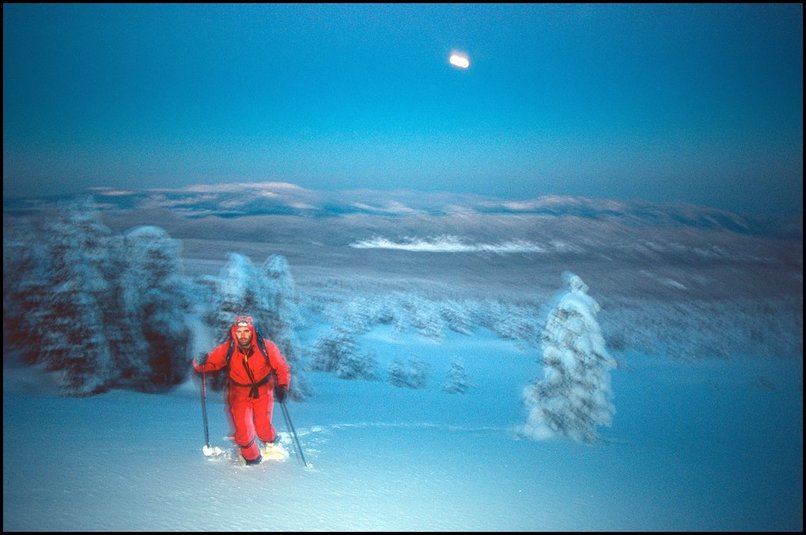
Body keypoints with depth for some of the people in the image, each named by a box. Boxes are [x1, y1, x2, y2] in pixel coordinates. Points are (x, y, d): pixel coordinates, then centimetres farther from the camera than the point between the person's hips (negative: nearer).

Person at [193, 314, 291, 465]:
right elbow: (210, 362, -10)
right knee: (243, 430, -9)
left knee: (263, 429, -3)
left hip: (263, 391, -1)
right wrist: (200, 363, -33)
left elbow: (282, 368, -11)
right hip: (239, 393, 1)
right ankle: (252, 457, 22)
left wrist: (282, 387, -24)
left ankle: (271, 443, 35)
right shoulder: (227, 349, -18)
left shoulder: (266, 347, -20)